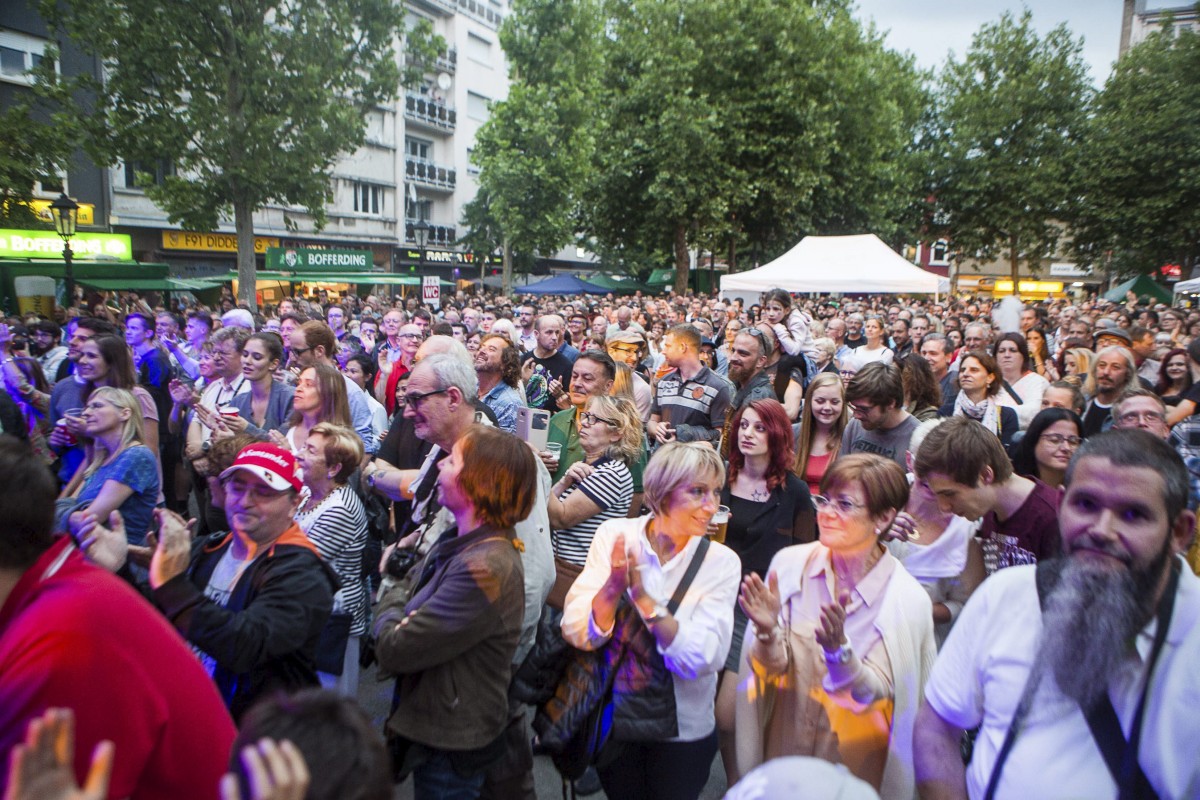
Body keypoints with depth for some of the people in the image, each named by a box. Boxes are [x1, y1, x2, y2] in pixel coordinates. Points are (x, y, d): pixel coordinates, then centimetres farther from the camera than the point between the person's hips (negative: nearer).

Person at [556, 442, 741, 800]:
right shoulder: (615, 535, -13)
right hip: (610, 720, 1)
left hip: (681, 731, -1)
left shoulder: (721, 562, -14)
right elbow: (576, 632, -16)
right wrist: (613, 587, -34)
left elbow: (702, 658, -24)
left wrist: (643, 597, -32)